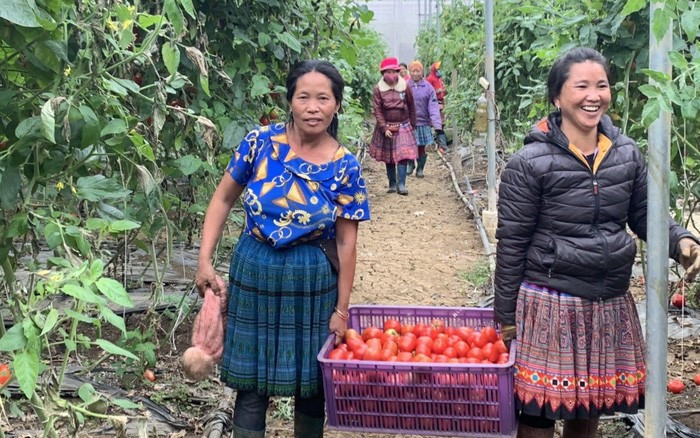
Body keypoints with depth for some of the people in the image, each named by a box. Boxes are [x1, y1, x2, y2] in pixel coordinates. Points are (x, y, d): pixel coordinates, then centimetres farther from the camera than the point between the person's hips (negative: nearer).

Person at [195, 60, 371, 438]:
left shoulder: (344, 167, -9)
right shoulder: (260, 142, -8)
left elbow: (345, 242, -6)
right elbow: (223, 199, 1)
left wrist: (341, 309, -5)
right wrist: (204, 261, -4)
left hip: (312, 280, 0)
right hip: (254, 272, 1)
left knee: (310, 381, 13)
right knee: (251, 381, 9)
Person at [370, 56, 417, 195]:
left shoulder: (405, 87, -3)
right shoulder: (378, 89, -6)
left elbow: (411, 107, 6)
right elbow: (377, 110, -8)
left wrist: (413, 124, 8)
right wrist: (384, 128, -15)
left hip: (403, 127, 0)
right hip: (386, 127, 0)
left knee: (403, 155, -10)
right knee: (389, 157, 8)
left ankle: (401, 184, -10)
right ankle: (392, 184, 16)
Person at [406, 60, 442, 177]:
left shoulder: (428, 87, -4)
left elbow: (433, 107, -9)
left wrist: (437, 125, -18)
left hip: (423, 123, 0)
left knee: (421, 148, 8)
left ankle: (420, 169, 25)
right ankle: (410, 165, 29)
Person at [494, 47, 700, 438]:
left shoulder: (628, 153, 2)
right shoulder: (530, 163, -12)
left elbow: (644, 214, 12)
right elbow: (511, 243, -8)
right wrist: (506, 316, -5)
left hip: (611, 304, 5)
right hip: (551, 305, -5)